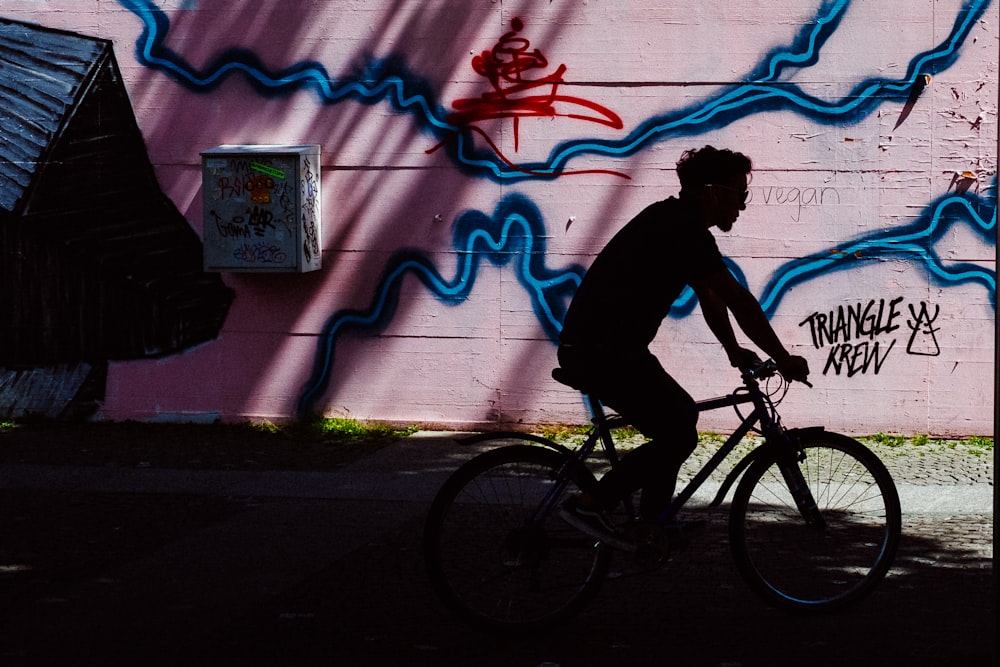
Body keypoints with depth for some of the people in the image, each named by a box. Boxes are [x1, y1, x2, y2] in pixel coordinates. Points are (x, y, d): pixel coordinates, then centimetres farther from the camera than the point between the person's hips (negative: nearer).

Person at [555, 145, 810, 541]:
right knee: (679, 435, -10)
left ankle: (651, 525, 22)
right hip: (602, 352, -10)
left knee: (681, 417, 19)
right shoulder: (684, 231, -16)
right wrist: (783, 359, -11)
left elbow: (709, 296, 26)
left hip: (595, 347, 10)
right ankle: (589, 504, -7)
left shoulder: (675, 221, 16)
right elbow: (737, 299, -16)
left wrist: (735, 351, 25)